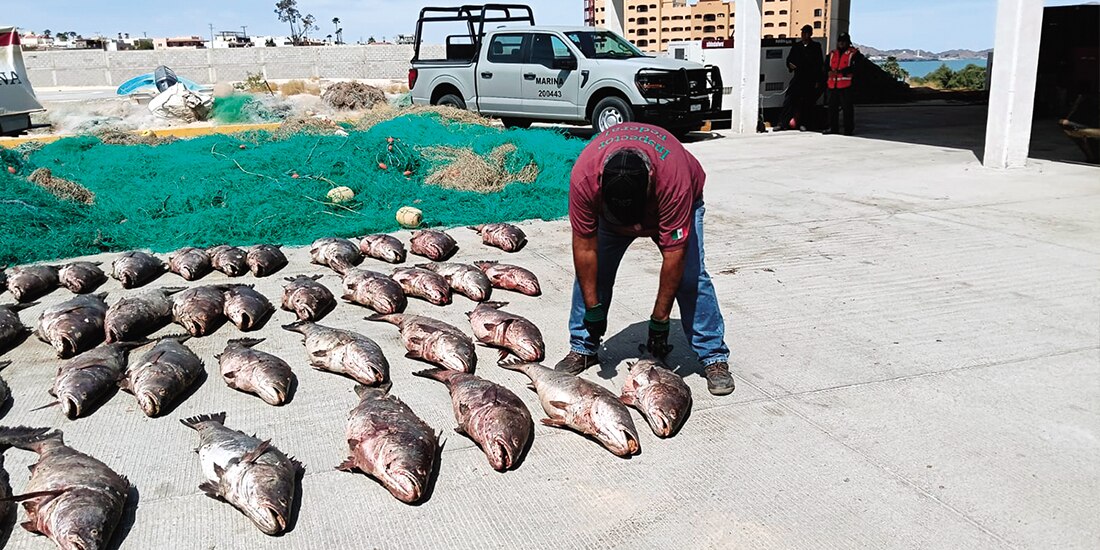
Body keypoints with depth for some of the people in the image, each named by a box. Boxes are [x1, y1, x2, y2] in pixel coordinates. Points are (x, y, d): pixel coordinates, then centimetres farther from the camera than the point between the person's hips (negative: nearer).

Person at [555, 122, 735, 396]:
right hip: (607, 205, 2)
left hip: (669, 202, -2)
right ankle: (582, 349, 7)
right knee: (590, 269, -10)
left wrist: (660, 320, -29)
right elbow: (585, 246, -28)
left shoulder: (675, 180, -43)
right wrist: (592, 307, -22)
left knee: (689, 276, -16)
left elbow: (674, 253, -35)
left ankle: (714, 357, -5)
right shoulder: (584, 177, -38)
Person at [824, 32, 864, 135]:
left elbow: (855, 67, -11)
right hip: (832, 85, 6)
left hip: (846, 85, -5)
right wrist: (829, 72, -6)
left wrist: (839, 72, -18)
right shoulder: (832, 54, 18)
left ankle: (849, 129, 0)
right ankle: (833, 128, 16)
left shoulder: (854, 53, 1)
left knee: (847, 107, -5)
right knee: (832, 107, 8)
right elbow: (826, 66, 17)